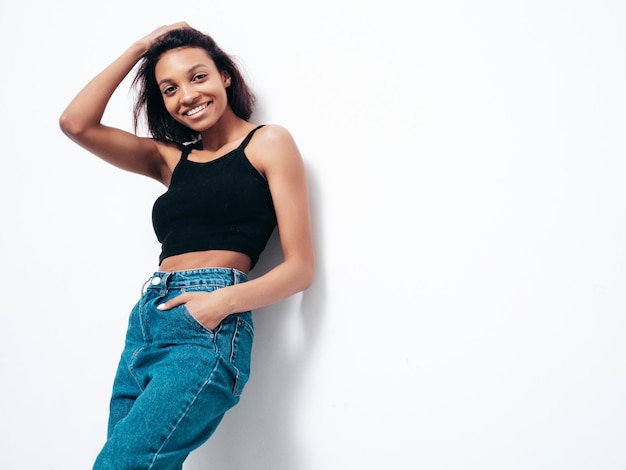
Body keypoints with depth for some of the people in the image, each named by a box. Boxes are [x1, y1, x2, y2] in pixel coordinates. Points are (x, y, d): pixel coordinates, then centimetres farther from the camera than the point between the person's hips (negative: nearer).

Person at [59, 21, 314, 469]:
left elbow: (300, 268, 0)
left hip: (207, 330, -6)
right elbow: (76, 124, 11)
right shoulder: (171, 157, 21)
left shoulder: (268, 142, 6)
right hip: (144, 324, 6)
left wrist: (226, 301, -17)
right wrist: (139, 49, 15)